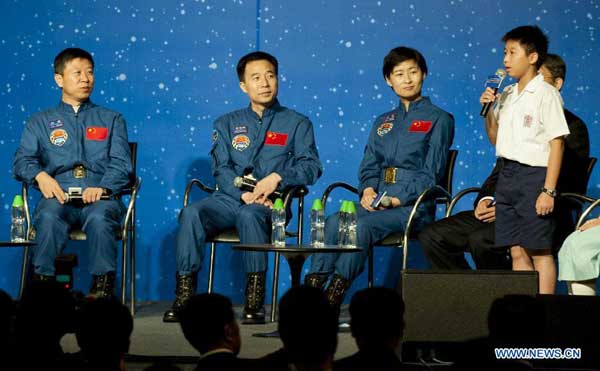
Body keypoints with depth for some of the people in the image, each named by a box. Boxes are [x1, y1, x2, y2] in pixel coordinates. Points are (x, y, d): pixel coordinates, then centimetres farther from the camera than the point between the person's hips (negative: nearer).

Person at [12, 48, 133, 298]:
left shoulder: (111, 120, 23)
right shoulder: (40, 122, 24)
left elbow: (121, 164, 9)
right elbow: (22, 161, 11)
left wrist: (102, 188, -13)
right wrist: (40, 176, -14)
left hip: (100, 196, 0)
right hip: (58, 196, 0)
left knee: (100, 218, -37)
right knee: (49, 217, -36)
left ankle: (103, 286, -34)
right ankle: (43, 283, -35)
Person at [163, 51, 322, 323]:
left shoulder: (297, 124, 15)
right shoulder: (227, 124, 21)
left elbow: (311, 166, 2)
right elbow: (221, 169, 8)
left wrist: (277, 178, -16)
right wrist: (244, 194, -12)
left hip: (272, 203, -3)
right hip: (229, 198, 3)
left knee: (250, 215, -38)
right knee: (192, 213, -29)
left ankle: (254, 301, -35)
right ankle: (184, 295, -31)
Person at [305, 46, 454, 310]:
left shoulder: (438, 119, 5)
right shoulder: (382, 123, 25)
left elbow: (431, 174, -4)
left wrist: (398, 198, -15)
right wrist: (368, 189, -4)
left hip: (414, 205, -5)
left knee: (362, 225, -33)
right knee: (334, 221, -27)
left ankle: (335, 294, -38)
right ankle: (313, 284, -36)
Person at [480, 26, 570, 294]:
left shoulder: (545, 94, -8)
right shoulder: (506, 95, 13)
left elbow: (556, 144, -12)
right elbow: (495, 139, 21)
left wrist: (549, 191, -17)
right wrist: (488, 110, 3)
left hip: (534, 174, -7)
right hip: (507, 175, 7)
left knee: (539, 251, -4)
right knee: (517, 251, 6)